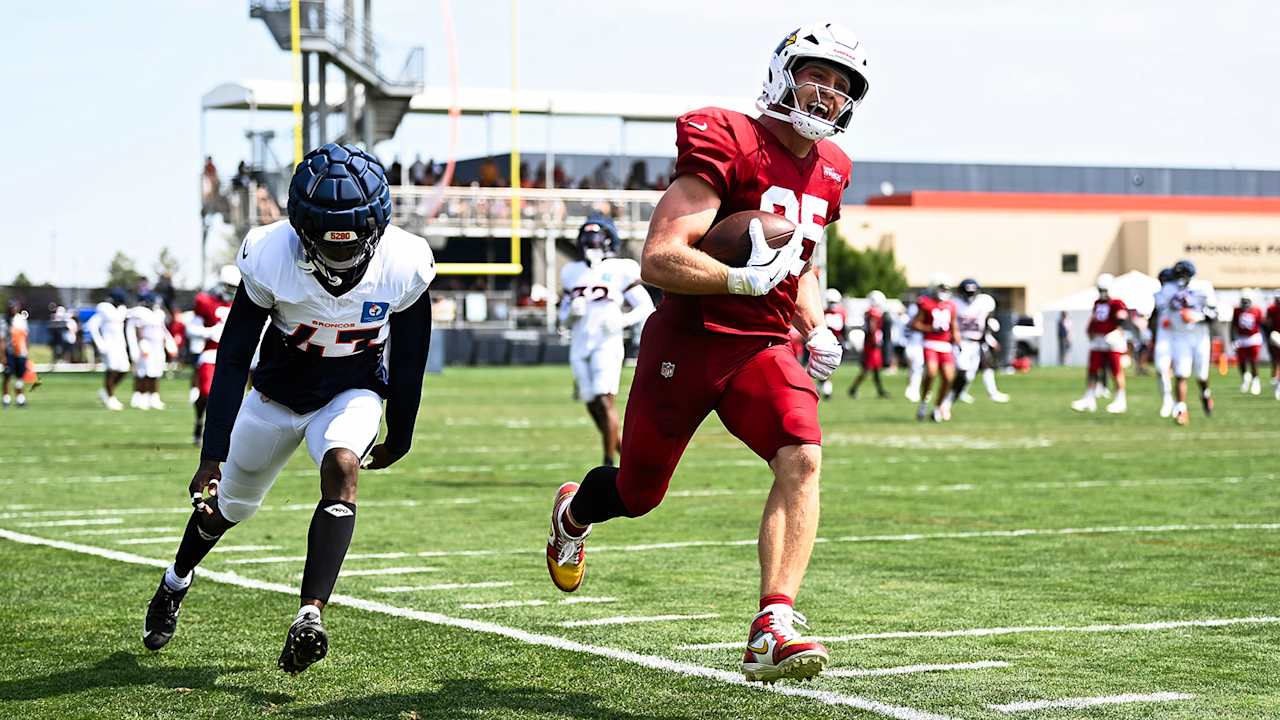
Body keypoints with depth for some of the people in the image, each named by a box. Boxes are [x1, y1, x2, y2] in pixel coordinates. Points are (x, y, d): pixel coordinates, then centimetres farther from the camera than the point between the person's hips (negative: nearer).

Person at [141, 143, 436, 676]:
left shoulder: (405, 267, -26)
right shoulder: (270, 258, -29)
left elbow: (409, 358, -8)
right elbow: (232, 358, -21)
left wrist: (399, 438, 3)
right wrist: (212, 456, -25)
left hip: (352, 392, 0)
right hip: (279, 392, 1)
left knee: (341, 468, -31)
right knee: (230, 500, 16)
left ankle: (310, 615, -37)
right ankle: (176, 582, 47)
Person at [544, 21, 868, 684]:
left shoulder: (828, 170, 8)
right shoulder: (726, 145, -16)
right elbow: (658, 261, -23)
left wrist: (816, 329, 9)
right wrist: (747, 278, -32)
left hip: (762, 349, 5)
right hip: (687, 344, -5)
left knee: (802, 457, -25)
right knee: (637, 493, 14)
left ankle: (772, 630, -31)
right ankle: (574, 511, 52)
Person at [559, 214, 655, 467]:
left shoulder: (620, 271, 0)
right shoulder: (573, 273, 15)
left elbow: (646, 308, 0)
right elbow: (564, 319, 20)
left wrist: (622, 321, -16)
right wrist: (572, 312, -3)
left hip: (606, 344, -6)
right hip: (579, 347, 6)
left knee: (605, 401, -15)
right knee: (593, 406, 8)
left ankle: (609, 465, -9)